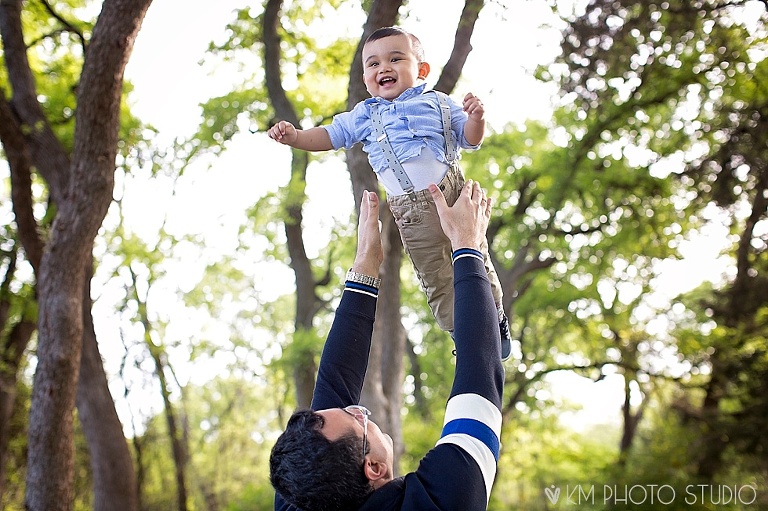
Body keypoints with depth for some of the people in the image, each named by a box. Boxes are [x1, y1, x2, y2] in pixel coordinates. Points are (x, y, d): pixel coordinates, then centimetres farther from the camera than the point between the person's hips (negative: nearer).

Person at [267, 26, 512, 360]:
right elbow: (330, 136, 16)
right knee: (434, 276, 5)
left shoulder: (437, 103, 10)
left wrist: (475, 118, -12)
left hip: (453, 193, -1)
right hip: (412, 212, 1)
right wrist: (294, 136, -1)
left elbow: (470, 139, 9)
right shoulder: (364, 115, 15)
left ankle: (495, 319, 27)